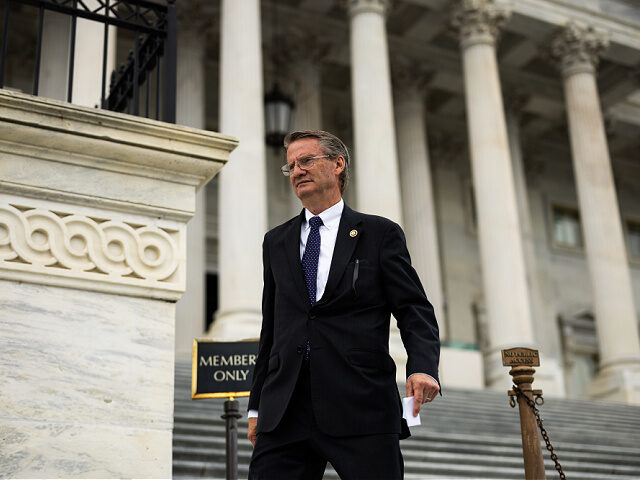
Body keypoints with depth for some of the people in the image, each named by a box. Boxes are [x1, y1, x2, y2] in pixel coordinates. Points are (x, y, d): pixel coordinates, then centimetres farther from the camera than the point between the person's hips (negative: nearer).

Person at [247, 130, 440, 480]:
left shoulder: (380, 234, 9)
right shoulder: (276, 242, 20)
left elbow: (415, 311, 2)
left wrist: (423, 367, -18)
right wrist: (257, 406, 15)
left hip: (361, 410, -3)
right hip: (284, 411, 3)